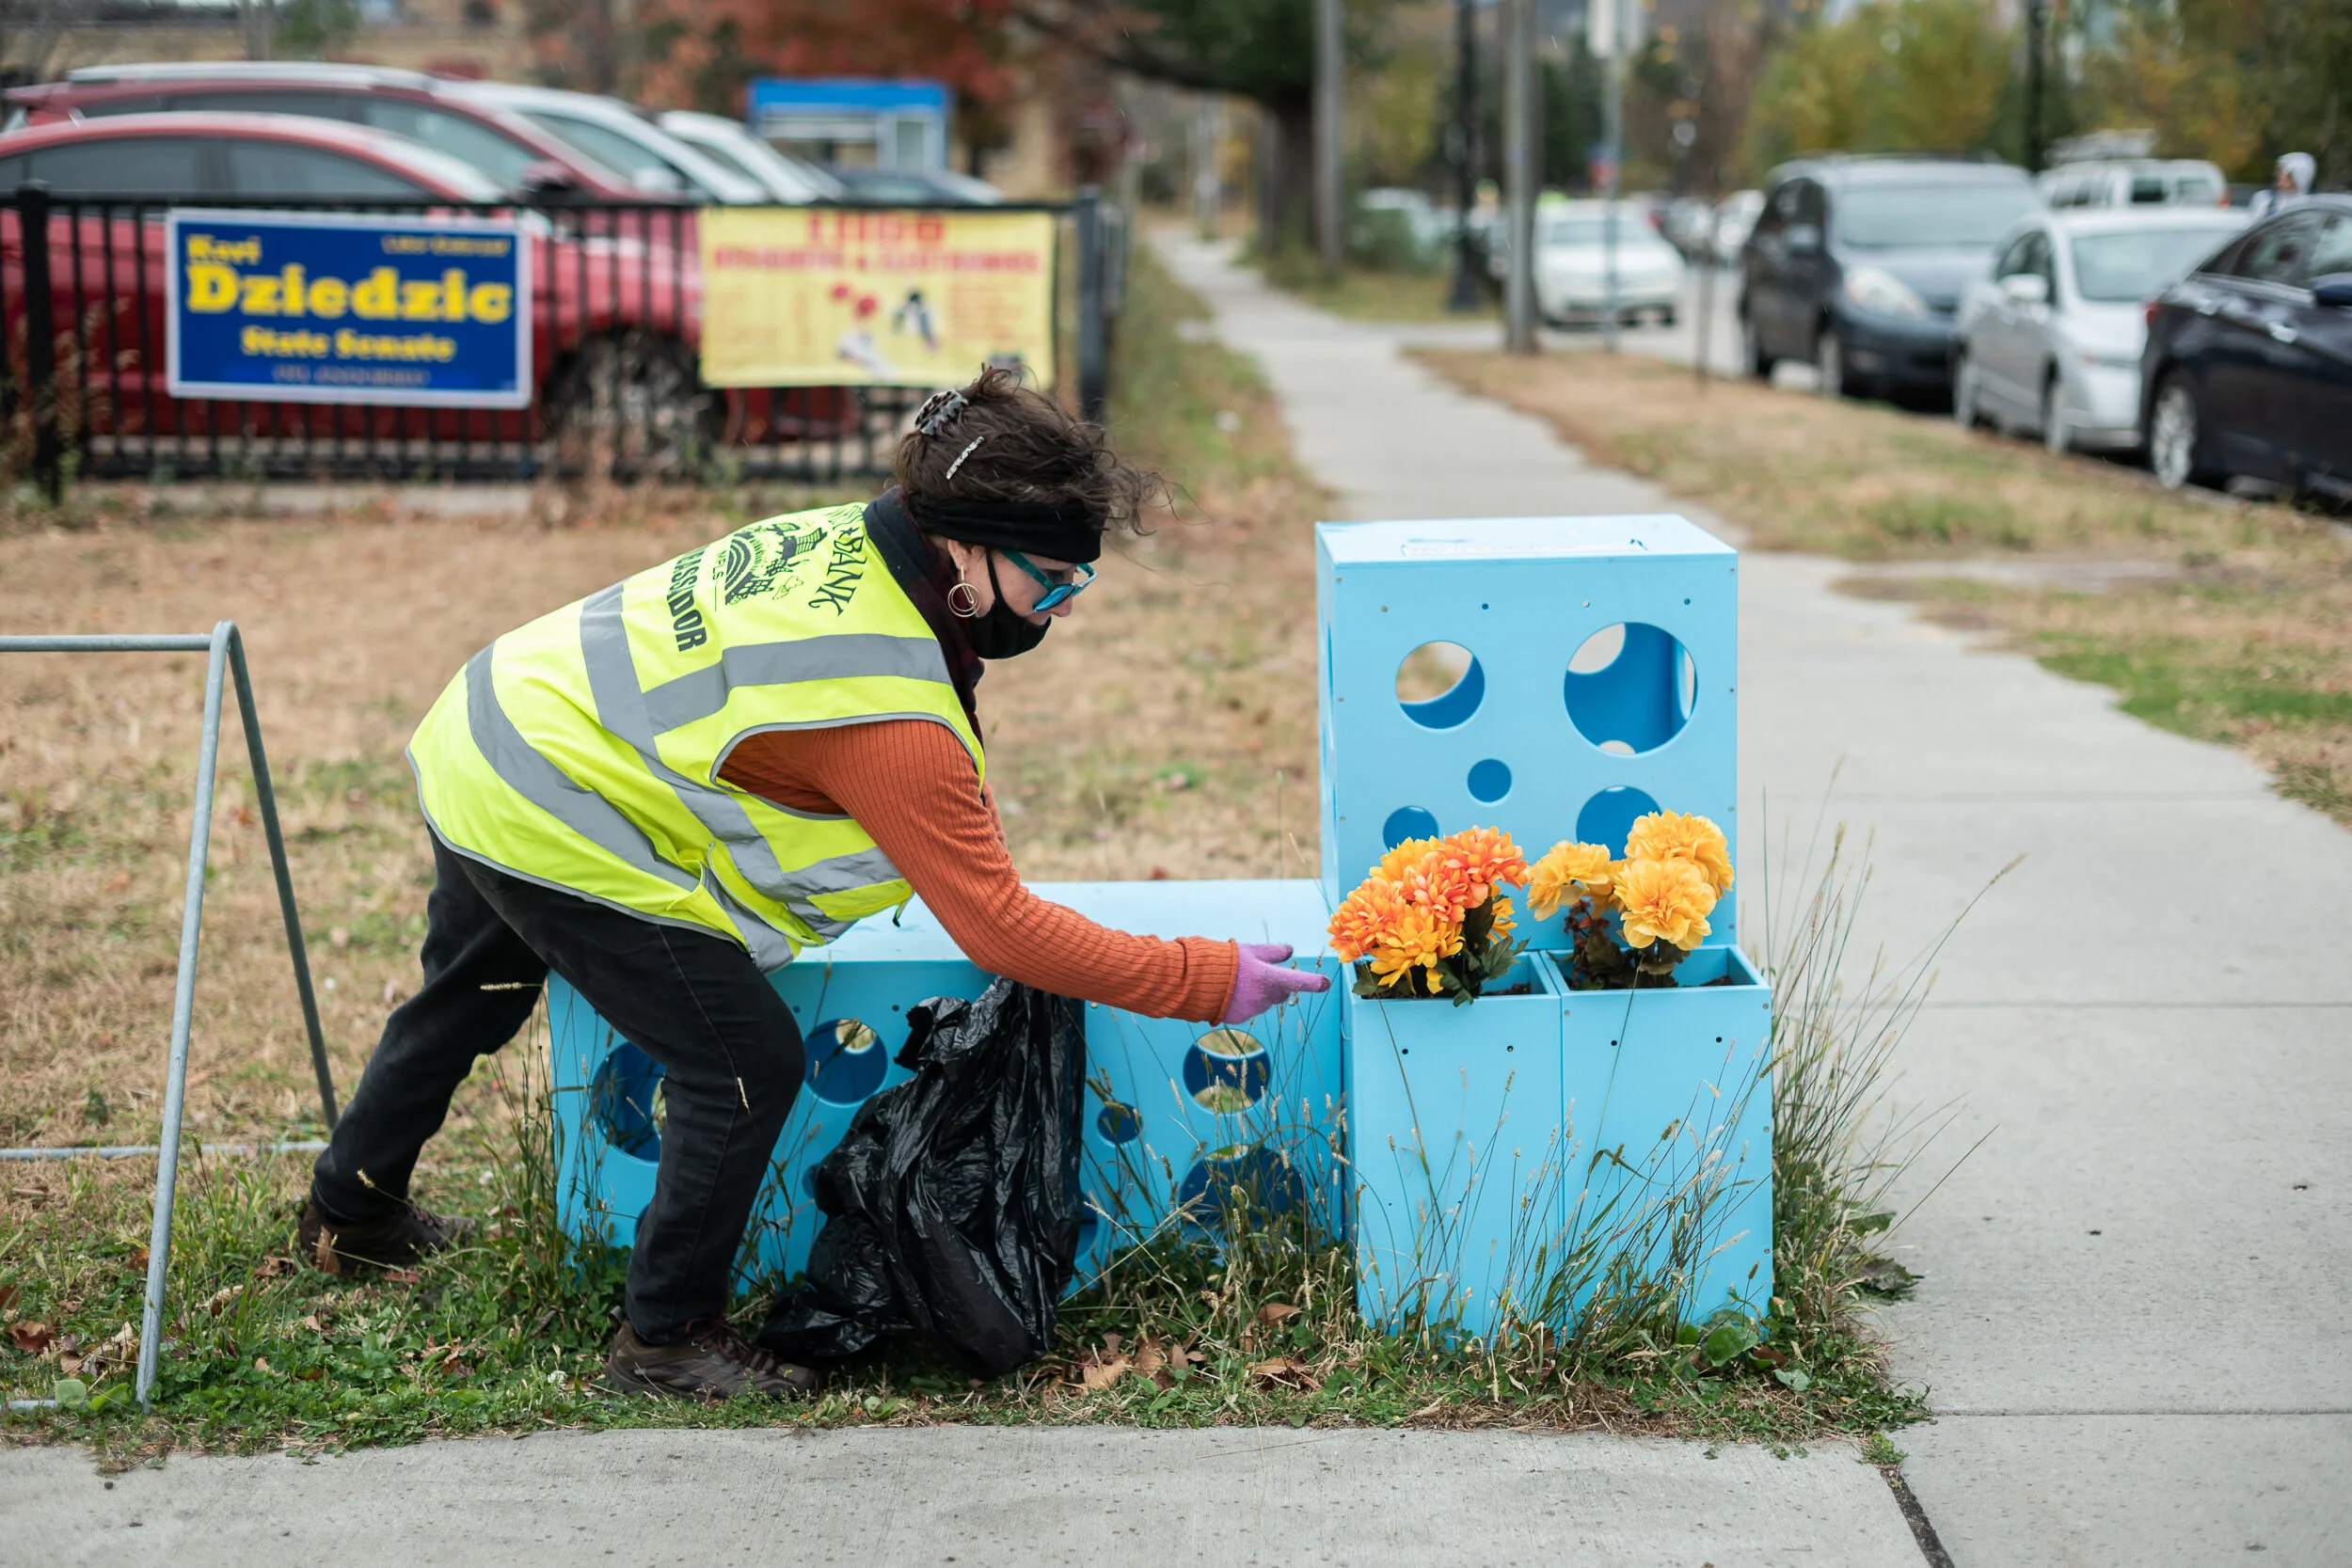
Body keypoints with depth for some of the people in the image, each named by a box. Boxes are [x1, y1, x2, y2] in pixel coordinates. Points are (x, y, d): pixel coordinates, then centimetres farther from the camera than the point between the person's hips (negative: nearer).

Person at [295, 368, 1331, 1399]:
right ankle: (666, 1339, 8)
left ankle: (351, 1217, 58)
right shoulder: (890, 714, -31)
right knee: (746, 1067, -7)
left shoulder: (847, 540, -6)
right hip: (553, 833, -10)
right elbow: (998, 928, -27)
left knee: (466, 1002, 33)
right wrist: (1209, 980, -22)